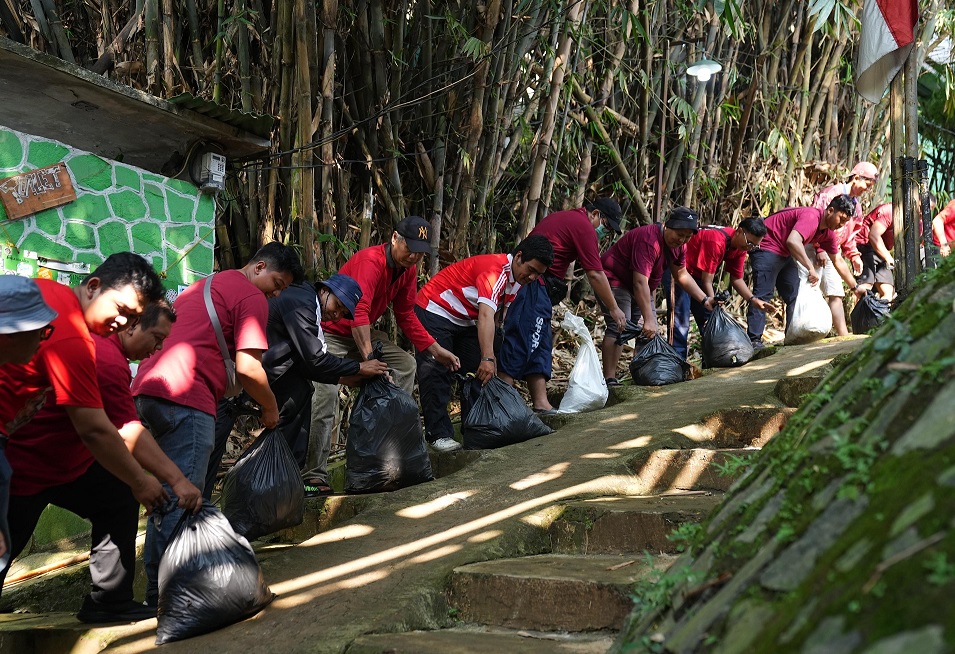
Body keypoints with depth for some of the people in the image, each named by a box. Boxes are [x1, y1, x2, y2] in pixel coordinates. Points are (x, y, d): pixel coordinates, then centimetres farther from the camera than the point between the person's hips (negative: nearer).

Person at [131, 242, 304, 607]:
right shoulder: (252, 296, 0)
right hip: (186, 398, -9)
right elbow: (247, 368, -8)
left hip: (147, 387, 9)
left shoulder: (204, 285, 29)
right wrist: (270, 408, 7)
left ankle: (157, 588, 20)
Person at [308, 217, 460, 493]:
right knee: (326, 393, -26)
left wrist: (436, 350, 2)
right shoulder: (370, 261, -29)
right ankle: (316, 476, -25)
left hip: (362, 332, 9)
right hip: (329, 332, -9)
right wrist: (370, 360, -51)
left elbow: (406, 316, 9)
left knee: (406, 365, -1)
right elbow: (359, 313, -41)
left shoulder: (408, 270, -2)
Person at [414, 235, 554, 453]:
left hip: (465, 321, 10)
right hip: (435, 310, -10)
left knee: (478, 373, 5)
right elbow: (486, 315, -41)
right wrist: (488, 358, -48)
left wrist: (491, 359, -6)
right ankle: (439, 434, -12)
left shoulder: (516, 279, 0)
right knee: (437, 372, -14)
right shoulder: (495, 269, -30)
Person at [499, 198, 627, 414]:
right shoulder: (584, 226, -7)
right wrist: (613, 309, 2)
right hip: (534, 286, -10)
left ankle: (541, 404, 9)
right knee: (520, 342, -13)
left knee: (540, 345, 9)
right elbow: (595, 275, -8)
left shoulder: (564, 218, 23)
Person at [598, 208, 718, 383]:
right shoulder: (649, 240, -32)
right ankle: (609, 380, -24)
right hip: (615, 281, -10)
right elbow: (640, 283, -36)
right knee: (618, 328, -21)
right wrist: (648, 320, -38)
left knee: (650, 332, 6)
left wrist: (705, 300, 2)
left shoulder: (678, 245, -2)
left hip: (638, 287, 10)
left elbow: (682, 275, 11)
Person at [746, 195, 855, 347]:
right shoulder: (811, 217, -25)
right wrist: (811, 268, -38)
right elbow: (793, 241, -42)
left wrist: (855, 286, 12)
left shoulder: (828, 232, 5)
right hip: (767, 247, -10)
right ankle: (754, 340, -21)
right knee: (763, 293, -16)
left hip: (784, 254, 10)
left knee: (794, 295, 8)